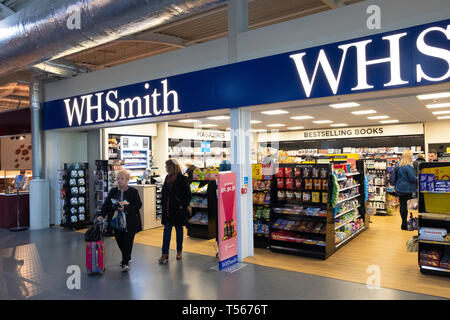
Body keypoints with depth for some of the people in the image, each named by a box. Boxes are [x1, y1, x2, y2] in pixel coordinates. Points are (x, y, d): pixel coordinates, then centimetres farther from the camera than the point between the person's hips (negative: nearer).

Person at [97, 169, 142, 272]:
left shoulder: (133, 192, -6)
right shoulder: (113, 192, 7)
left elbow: (138, 205, -10)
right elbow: (106, 205, 5)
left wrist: (125, 208, -20)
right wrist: (101, 215, -11)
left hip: (129, 223, -4)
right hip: (116, 223, 4)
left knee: (127, 242, -4)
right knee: (120, 242, 13)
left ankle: (125, 262, 7)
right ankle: (126, 258, 37)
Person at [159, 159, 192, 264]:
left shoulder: (182, 179, -11)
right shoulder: (167, 178, 8)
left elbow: (188, 195, -10)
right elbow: (164, 192, 17)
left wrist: (183, 205, -13)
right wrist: (163, 203, 8)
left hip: (178, 210, -5)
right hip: (168, 209, 5)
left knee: (179, 229, 9)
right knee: (167, 229, 3)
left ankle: (179, 251, 24)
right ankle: (165, 253, 6)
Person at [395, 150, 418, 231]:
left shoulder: (398, 166, 6)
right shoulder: (408, 166, -16)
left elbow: (395, 177, 13)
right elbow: (412, 178, -15)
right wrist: (418, 178, 4)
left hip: (400, 188, 7)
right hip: (407, 189, -7)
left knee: (402, 205, 14)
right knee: (405, 206, -1)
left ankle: (404, 223, 24)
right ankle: (404, 225, 4)